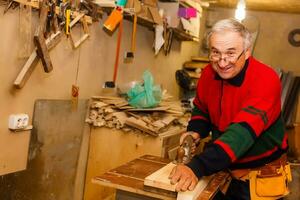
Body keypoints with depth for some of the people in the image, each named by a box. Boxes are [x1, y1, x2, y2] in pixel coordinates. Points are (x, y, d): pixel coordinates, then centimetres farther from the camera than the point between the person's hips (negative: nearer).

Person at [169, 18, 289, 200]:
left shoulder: (266, 80, -26)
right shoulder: (209, 72, -9)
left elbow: (244, 131, -39)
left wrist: (197, 167, -49)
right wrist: (195, 132, -14)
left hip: (261, 171, -4)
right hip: (223, 165, 5)